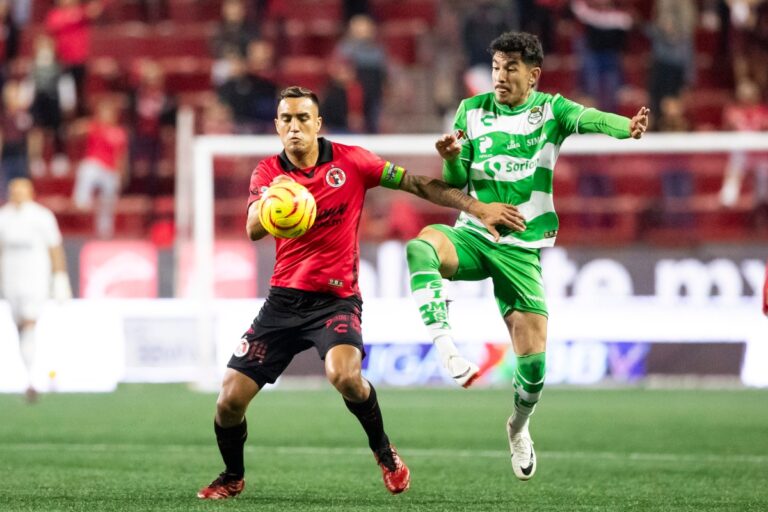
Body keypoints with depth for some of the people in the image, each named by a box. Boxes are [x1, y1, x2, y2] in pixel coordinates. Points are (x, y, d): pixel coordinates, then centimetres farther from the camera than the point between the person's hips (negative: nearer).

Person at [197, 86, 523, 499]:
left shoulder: (350, 161, -3)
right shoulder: (268, 171, 0)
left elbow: (415, 184, 0)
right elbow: (253, 230, -17)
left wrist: (477, 208, -7)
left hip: (337, 300, -2)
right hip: (284, 298, 2)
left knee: (344, 375, -32)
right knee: (230, 399, -5)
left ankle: (383, 450, -3)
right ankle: (233, 477, 24)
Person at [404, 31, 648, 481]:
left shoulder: (550, 110, 0)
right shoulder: (472, 111, 5)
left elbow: (590, 119, -22)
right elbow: (458, 182, 5)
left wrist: (627, 126, -45)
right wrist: (452, 159, -20)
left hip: (522, 248, -1)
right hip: (473, 235, 1)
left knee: (533, 360, -6)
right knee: (421, 246, -34)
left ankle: (519, 426, 26)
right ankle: (447, 350, -37)